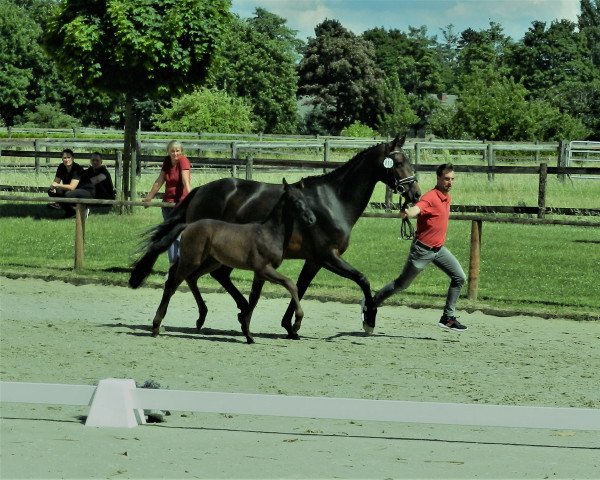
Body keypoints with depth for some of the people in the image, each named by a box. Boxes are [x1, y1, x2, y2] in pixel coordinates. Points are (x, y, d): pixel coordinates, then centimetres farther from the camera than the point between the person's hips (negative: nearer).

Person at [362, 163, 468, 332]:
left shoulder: (447, 196, 7)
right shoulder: (430, 197, -21)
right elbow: (415, 210, -41)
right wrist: (406, 213, -63)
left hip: (439, 249, 8)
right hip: (422, 250, -8)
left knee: (460, 278, -1)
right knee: (402, 284, 4)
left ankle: (448, 318, 5)